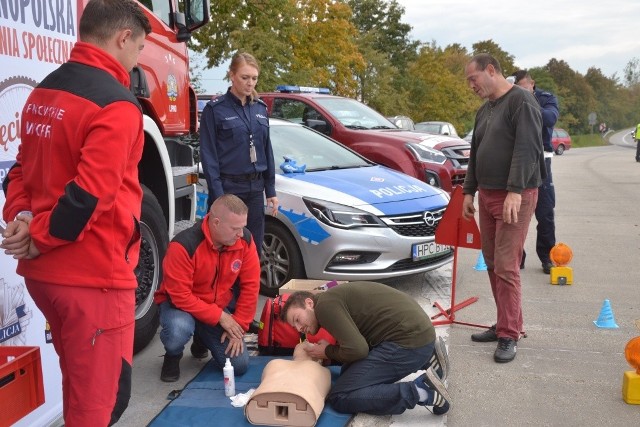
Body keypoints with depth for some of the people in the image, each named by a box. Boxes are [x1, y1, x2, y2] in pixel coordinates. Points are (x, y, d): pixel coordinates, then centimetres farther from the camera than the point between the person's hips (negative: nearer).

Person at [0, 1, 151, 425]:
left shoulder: (44, 92, 12)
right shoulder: (116, 104, -17)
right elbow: (90, 194, -23)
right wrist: (40, 239, -11)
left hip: (43, 271, 9)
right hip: (92, 273, -9)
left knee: (79, 383, 25)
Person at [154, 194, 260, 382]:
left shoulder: (244, 240, -15)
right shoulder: (184, 245, -30)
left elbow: (250, 286, -9)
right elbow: (181, 296, -27)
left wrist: (239, 325, -11)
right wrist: (219, 316, -25)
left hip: (220, 306, 4)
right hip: (179, 304, -4)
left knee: (239, 365, -6)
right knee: (178, 331, -39)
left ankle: (204, 339, 27)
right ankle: (172, 356, 1)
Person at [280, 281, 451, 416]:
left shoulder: (325, 304, -7)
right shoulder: (335, 299, 23)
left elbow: (357, 350, -15)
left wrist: (327, 352, 3)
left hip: (409, 340, -10)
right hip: (416, 330, 10)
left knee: (340, 397, -7)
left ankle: (421, 391, -13)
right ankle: (428, 360, 14)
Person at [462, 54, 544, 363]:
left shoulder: (521, 101, -9)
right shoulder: (484, 111, 18)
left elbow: (527, 148, -18)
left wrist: (515, 191, -25)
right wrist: (469, 191, 18)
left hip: (515, 196, -8)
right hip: (487, 195, 8)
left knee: (506, 267, -9)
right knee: (492, 264, 10)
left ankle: (509, 336, -2)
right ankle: (506, 323, 20)